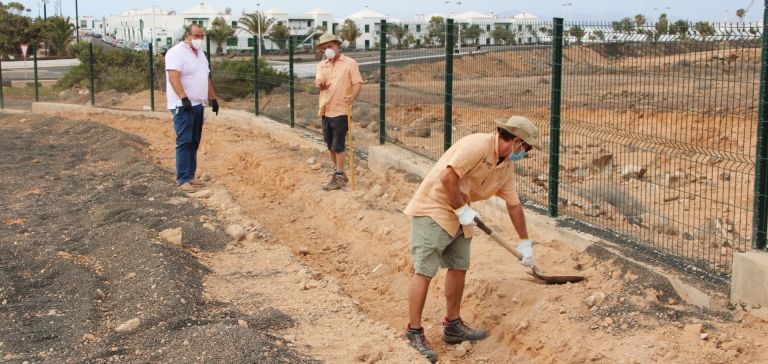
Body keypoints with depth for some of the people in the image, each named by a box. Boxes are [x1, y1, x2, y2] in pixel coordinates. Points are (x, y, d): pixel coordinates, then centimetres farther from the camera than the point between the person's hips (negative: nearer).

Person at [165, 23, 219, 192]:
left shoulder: (200, 53, 16)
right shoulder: (177, 52, -12)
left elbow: (206, 78, 23)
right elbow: (173, 78, -22)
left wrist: (213, 98, 20)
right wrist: (184, 98, -30)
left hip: (197, 104, 9)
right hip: (182, 106, -9)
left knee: (194, 142, 11)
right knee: (184, 142, -11)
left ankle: (190, 175, 17)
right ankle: (183, 179, -10)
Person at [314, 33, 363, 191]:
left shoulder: (349, 63, -4)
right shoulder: (322, 65, 12)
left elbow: (358, 83, -11)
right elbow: (318, 82, -3)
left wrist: (352, 97, -30)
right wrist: (319, 83, -27)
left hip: (341, 110, -6)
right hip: (325, 110, 6)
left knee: (338, 145, -4)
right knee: (330, 145, 14)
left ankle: (339, 177, 4)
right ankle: (338, 173, 27)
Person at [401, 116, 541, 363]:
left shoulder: (507, 167, 8)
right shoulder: (479, 145, -21)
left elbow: (514, 205, 18)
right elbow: (448, 177, -28)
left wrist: (525, 242, 23)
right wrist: (462, 209, -17)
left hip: (459, 215, 10)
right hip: (433, 209, -9)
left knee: (459, 267, 11)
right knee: (425, 270, -9)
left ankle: (453, 325, 23)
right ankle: (414, 332, -3)